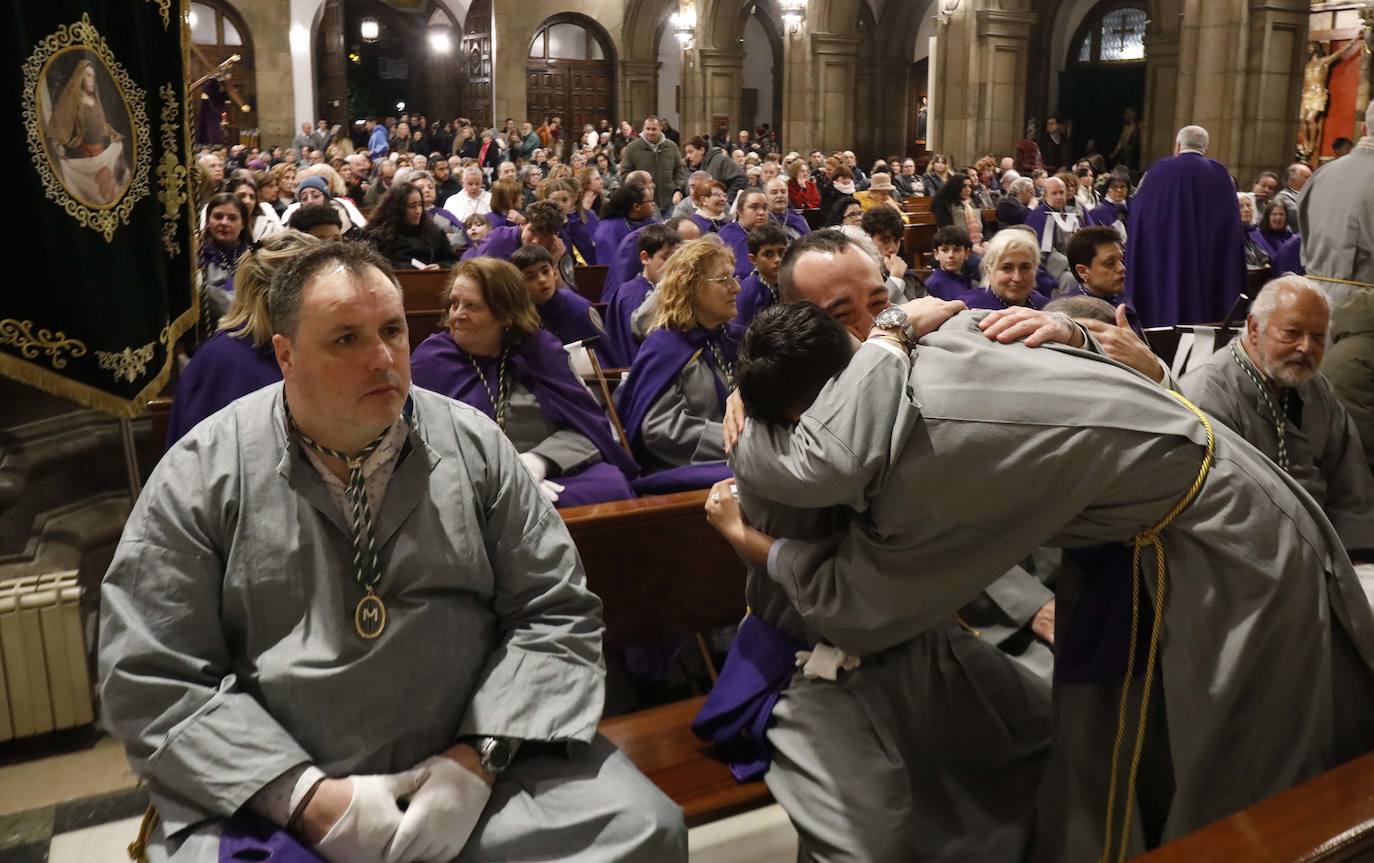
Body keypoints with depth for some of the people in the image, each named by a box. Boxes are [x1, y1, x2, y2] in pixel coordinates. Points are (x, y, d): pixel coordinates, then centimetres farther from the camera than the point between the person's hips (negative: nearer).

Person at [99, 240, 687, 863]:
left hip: (470, 760, 1)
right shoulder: (202, 474, -4)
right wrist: (307, 796, -15)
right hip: (268, 791, 0)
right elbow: (150, 680, -5)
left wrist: (482, 756, -12)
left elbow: (556, 612, 1)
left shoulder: (474, 445, 0)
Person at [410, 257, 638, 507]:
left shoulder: (541, 348, 13)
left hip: (554, 476, 3)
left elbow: (586, 425, 4)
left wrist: (538, 461, -16)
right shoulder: (431, 359, 9)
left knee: (610, 486, -30)